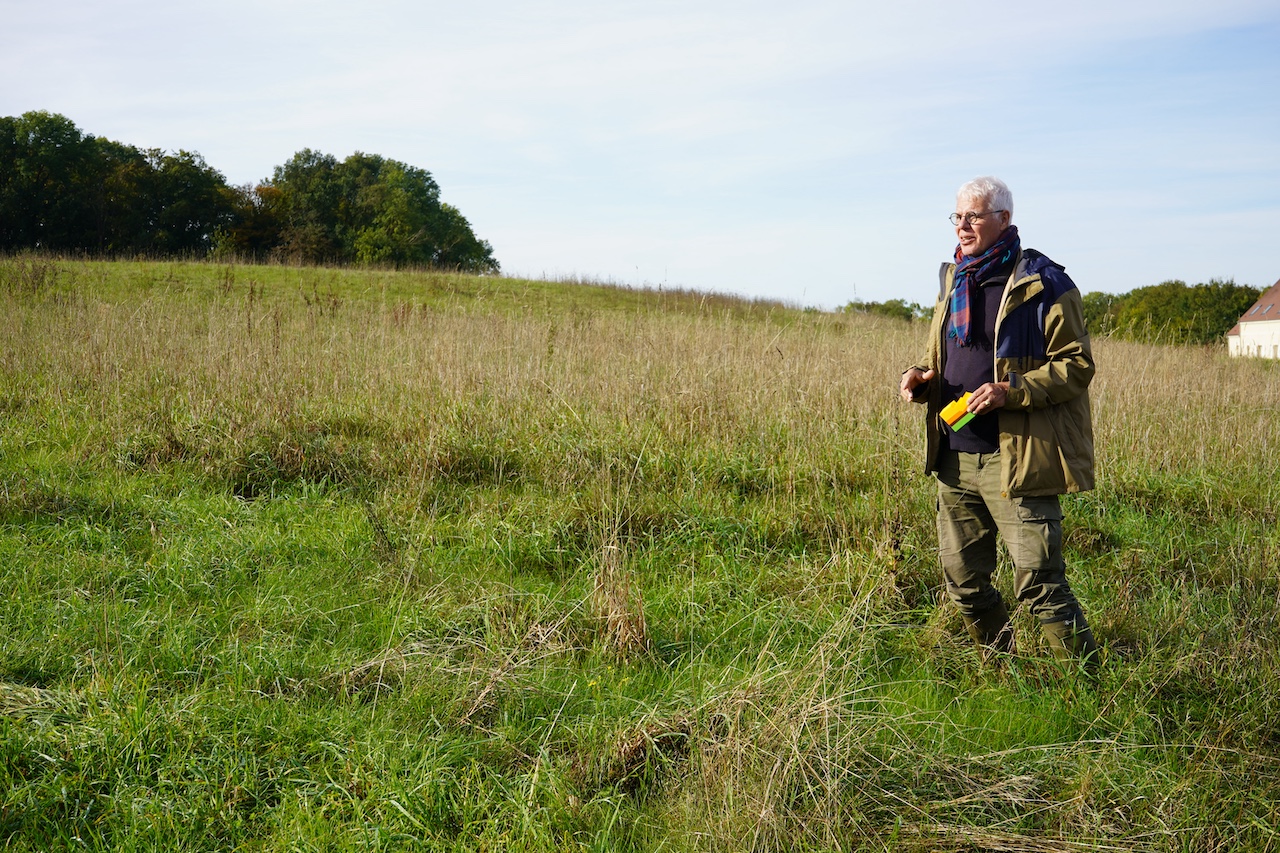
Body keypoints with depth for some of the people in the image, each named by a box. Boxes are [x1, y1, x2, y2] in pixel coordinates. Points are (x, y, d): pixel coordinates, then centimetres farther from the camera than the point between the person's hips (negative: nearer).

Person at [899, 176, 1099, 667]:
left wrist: (1012, 392, -22)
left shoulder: (1041, 284, -6)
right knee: (963, 581, 14)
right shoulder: (953, 282, 15)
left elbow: (1076, 365, -9)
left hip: (1015, 461, -7)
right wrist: (922, 379, 2)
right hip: (955, 459, 7)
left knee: (1039, 583, -8)